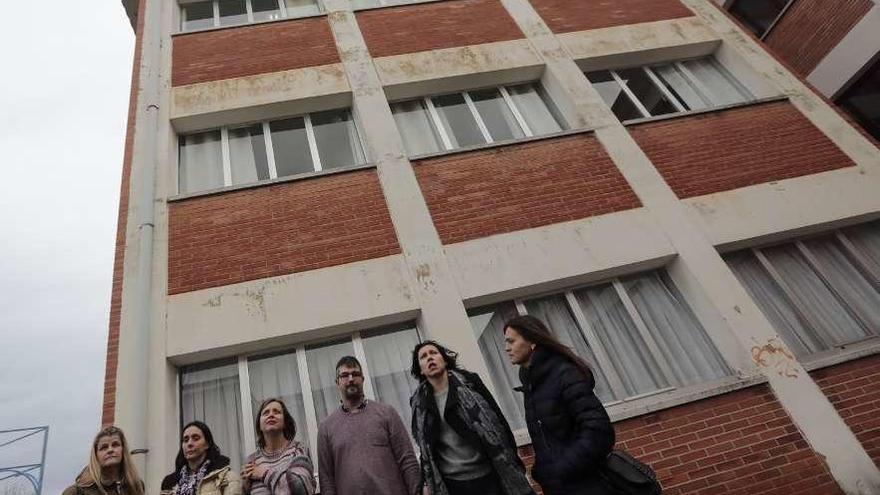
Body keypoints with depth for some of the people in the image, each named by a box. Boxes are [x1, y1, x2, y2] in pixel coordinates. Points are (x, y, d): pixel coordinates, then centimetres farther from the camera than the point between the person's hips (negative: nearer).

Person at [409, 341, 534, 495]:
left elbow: (497, 421, -2)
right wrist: (429, 482, 6)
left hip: (489, 476, -1)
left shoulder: (468, 382, -2)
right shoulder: (419, 402, 3)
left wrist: (512, 466, -4)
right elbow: (425, 447, 9)